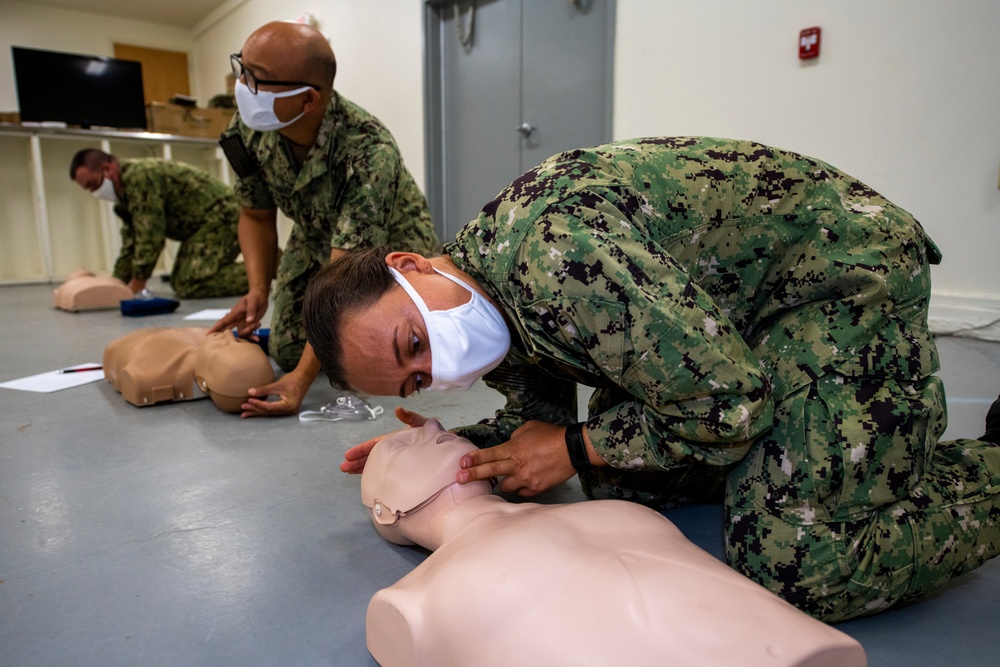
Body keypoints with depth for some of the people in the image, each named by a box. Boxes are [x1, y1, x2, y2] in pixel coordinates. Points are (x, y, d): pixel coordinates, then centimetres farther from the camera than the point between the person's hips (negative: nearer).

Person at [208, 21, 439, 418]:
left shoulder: (369, 153, -39)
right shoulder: (248, 129, -20)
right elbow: (256, 215, -4)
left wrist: (302, 379, -41)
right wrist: (258, 290, -22)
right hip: (315, 242, 5)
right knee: (286, 351, -1)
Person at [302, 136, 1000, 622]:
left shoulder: (551, 251, -34)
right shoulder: (496, 318, -2)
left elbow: (732, 401, -28)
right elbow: (546, 412, 11)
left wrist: (578, 449, -16)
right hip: (738, 314, 9)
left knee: (799, 569, -18)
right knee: (622, 482, 5)